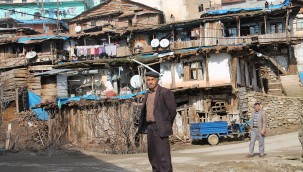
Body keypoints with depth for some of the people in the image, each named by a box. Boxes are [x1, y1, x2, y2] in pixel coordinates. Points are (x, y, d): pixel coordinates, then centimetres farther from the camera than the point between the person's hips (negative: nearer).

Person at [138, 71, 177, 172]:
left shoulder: (165, 92, -8)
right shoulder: (148, 94, 16)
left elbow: (172, 110, -7)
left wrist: (167, 125, 2)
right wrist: (142, 126, 10)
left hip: (160, 128, -8)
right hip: (149, 127, 8)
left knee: (163, 154, -10)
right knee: (152, 155, 11)